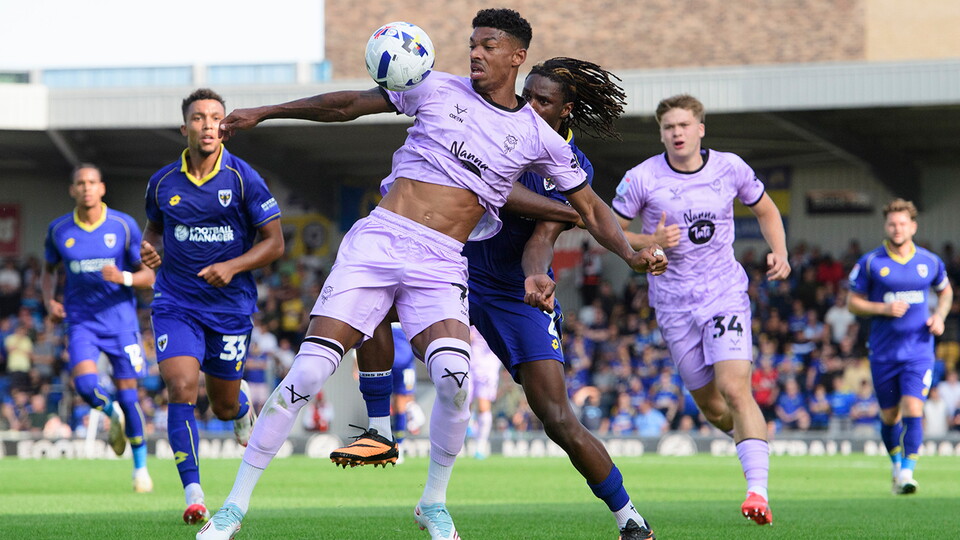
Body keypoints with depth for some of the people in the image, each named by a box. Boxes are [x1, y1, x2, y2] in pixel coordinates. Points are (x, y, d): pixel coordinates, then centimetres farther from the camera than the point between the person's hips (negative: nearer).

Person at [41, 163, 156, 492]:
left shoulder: (124, 226, -5)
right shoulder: (59, 230, 1)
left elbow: (148, 276, -2)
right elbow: (49, 270, 17)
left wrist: (124, 277, -23)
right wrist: (49, 301, -1)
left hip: (120, 319, -1)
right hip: (81, 320, 1)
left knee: (127, 394, -1)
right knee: (85, 384, -22)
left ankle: (140, 468, 16)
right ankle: (112, 413, 12)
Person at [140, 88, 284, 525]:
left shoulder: (242, 178, -8)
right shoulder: (163, 182, 0)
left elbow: (274, 242, -5)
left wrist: (232, 267, -20)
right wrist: (149, 247, -4)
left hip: (230, 305, -1)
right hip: (176, 304, 1)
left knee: (224, 406, 11)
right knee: (181, 389, -20)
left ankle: (243, 406, 52)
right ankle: (193, 494, -18)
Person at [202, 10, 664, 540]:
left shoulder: (538, 137, 8)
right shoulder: (439, 89, 7)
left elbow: (590, 208, 14)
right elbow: (350, 104, 14)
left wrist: (631, 253, -3)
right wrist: (264, 113, 14)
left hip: (440, 264, 0)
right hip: (379, 238, 0)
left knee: (453, 373, -26)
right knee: (308, 372, -12)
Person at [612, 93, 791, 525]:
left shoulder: (730, 168, -1)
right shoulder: (642, 178, -6)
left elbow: (765, 210, 16)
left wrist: (779, 253, -1)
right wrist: (650, 242, -17)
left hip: (726, 295, -1)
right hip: (675, 306, 1)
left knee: (735, 389, -20)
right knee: (711, 407, 7)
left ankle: (758, 491, -26)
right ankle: (746, 432, 41)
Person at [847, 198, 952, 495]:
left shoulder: (930, 262, 3)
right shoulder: (870, 263, -3)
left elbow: (945, 291, 21)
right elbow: (854, 302, 2)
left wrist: (939, 316, 3)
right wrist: (884, 308, -14)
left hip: (918, 350, 0)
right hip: (883, 351, 0)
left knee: (912, 410, -16)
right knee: (889, 417, 9)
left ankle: (907, 474, -14)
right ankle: (897, 465, 32)